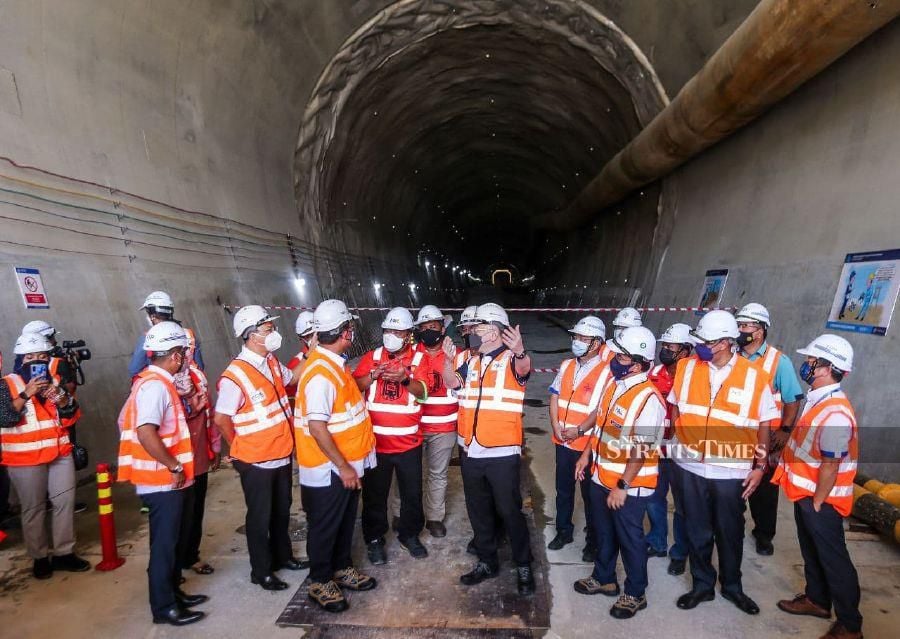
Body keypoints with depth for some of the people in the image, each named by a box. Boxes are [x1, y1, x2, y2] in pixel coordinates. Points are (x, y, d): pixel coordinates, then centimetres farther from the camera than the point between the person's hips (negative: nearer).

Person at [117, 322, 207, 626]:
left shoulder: (153, 381, 10)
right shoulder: (156, 385, -21)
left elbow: (126, 420, 17)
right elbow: (146, 433, -31)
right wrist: (175, 467, -21)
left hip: (166, 479, 10)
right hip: (163, 480, -10)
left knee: (172, 540, 20)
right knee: (164, 543, 2)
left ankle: (172, 591, 33)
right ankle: (164, 606, 15)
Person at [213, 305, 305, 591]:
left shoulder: (271, 362, 0)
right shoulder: (235, 376, -23)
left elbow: (292, 377, 20)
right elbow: (221, 420, -15)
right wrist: (241, 449, -3)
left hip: (282, 454, 7)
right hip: (256, 461, -7)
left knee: (282, 510, 22)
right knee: (260, 517, 10)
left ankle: (282, 555, 43)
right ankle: (261, 571, 28)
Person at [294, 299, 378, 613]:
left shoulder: (335, 363, 4)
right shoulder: (320, 373, -26)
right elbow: (316, 427, -28)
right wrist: (343, 466, -23)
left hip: (347, 463, 9)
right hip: (328, 469, -9)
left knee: (345, 522, 22)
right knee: (325, 526, 9)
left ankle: (342, 567, 40)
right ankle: (320, 581, 27)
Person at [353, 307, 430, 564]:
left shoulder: (419, 359, -1)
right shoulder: (372, 356, 3)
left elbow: (422, 392, -14)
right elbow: (354, 386, -6)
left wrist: (405, 379, -33)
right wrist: (373, 375, -25)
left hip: (409, 442, 0)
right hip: (376, 441, 0)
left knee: (412, 492, 13)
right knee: (375, 493, 11)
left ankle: (410, 535, 33)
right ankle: (374, 539, 28)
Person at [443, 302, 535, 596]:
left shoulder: (511, 359, -9)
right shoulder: (472, 362, 12)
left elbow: (524, 370, -31)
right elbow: (452, 382, 0)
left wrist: (519, 351, -54)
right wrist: (449, 359, -19)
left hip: (503, 452, -7)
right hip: (473, 452, 7)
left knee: (509, 511, 3)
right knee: (478, 511, 18)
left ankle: (524, 566, 21)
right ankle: (487, 561, 34)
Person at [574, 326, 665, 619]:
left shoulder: (648, 399, -25)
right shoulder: (613, 384, 1)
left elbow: (641, 451, -24)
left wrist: (622, 486, -21)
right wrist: (586, 455, 16)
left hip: (629, 485, -8)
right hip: (601, 477, 8)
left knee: (630, 539, 11)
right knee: (604, 532, 23)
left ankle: (635, 594, 31)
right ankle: (604, 578, 44)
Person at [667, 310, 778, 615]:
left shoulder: (754, 377, -9)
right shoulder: (686, 367, -4)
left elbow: (765, 424, -1)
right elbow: (675, 408, 9)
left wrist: (760, 466, -2)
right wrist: (673, 441, 3)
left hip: (731, 471, -1)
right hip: (689, 467, 1)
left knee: (730, 533, 17)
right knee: (697, 531, 15)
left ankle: (732, 585, 40)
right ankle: (702, 584, 35)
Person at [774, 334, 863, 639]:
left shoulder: (835, 413, -29)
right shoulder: (818, 398, 1)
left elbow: (830, 466, -25)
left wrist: (817, 503, -15)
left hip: (820, 499, -9)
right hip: (805, 492, 9)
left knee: (833, 560, 7)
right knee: (811, 551, 24)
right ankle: (817, 600, 43)